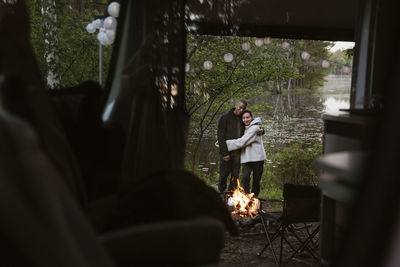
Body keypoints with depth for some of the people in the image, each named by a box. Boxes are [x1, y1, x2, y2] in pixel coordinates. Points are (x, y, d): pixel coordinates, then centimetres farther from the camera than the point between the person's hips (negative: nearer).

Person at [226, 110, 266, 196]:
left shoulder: (254, 128, -11)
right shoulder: (244, 128, 13)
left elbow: (242, 142, -17)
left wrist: (227, 144, -13)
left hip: (257, 158, -5)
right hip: (246, 158, 5)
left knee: (256, 180, 5)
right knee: (245, 178, -15)